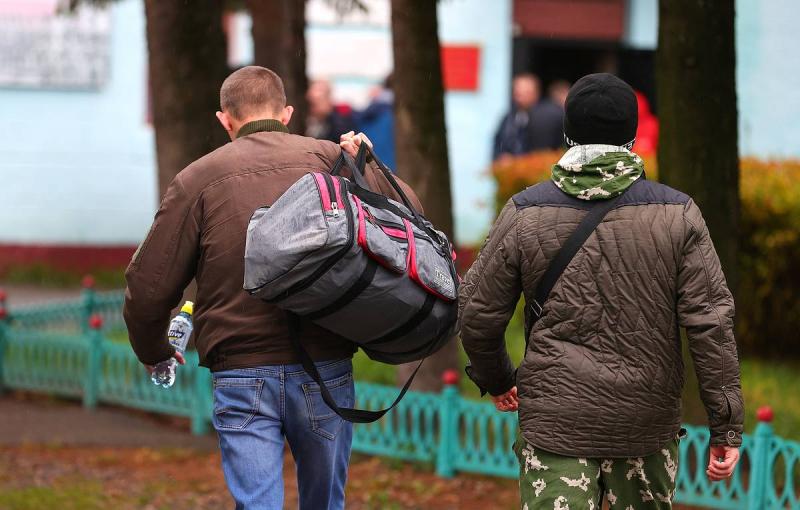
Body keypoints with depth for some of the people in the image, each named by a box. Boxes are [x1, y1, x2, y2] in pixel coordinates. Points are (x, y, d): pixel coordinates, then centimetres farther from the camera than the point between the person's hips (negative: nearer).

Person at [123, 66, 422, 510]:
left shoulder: (196, 180, 3)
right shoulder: (332, 160, 5)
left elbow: (149, 286, 3)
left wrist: (153, 352, 19)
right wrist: (367, 165, 13)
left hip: (241, 377, -2)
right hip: (326, 370, 2)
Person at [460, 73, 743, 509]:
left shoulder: (524, 214, -1)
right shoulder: (677, 215, -2)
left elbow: (479, 313, 6)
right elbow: (711, 323, -4)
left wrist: (495, 380, 25)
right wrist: (726, 427, 1)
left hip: (554, 420, -1)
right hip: (646, 424, 1)